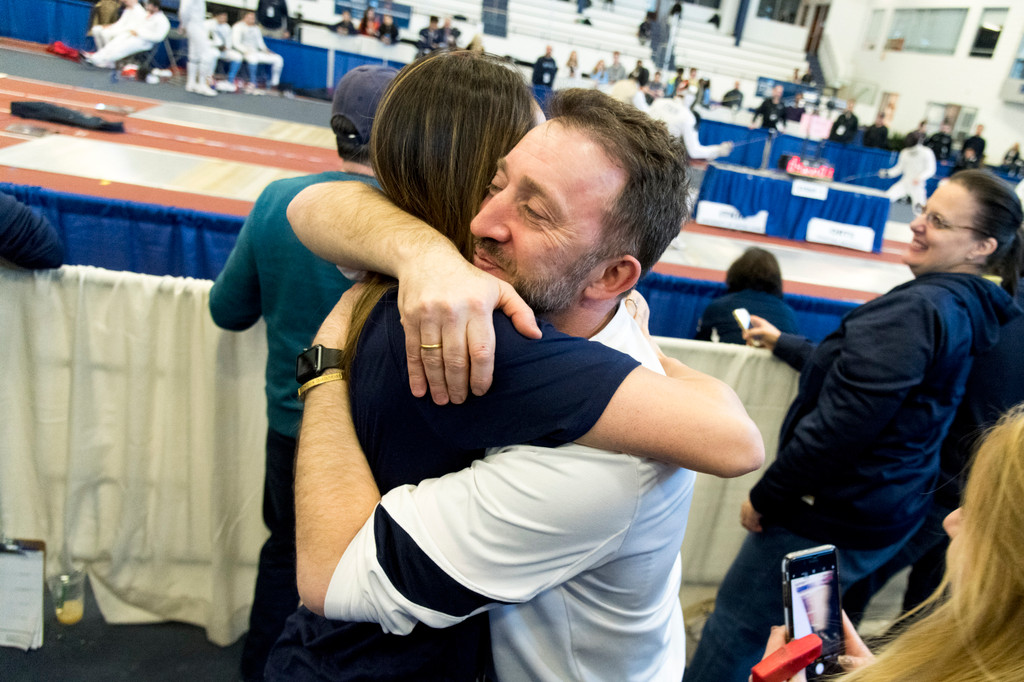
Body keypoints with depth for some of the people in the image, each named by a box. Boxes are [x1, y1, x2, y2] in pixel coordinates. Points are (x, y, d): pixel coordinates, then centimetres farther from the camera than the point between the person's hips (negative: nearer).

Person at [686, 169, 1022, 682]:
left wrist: (765, 495, -19)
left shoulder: (914, 309, -24)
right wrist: (783, 344, 28)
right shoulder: (967, 308, 8)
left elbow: (840, 423, -29)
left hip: (833, 518, -10)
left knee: (737, 621, 6)